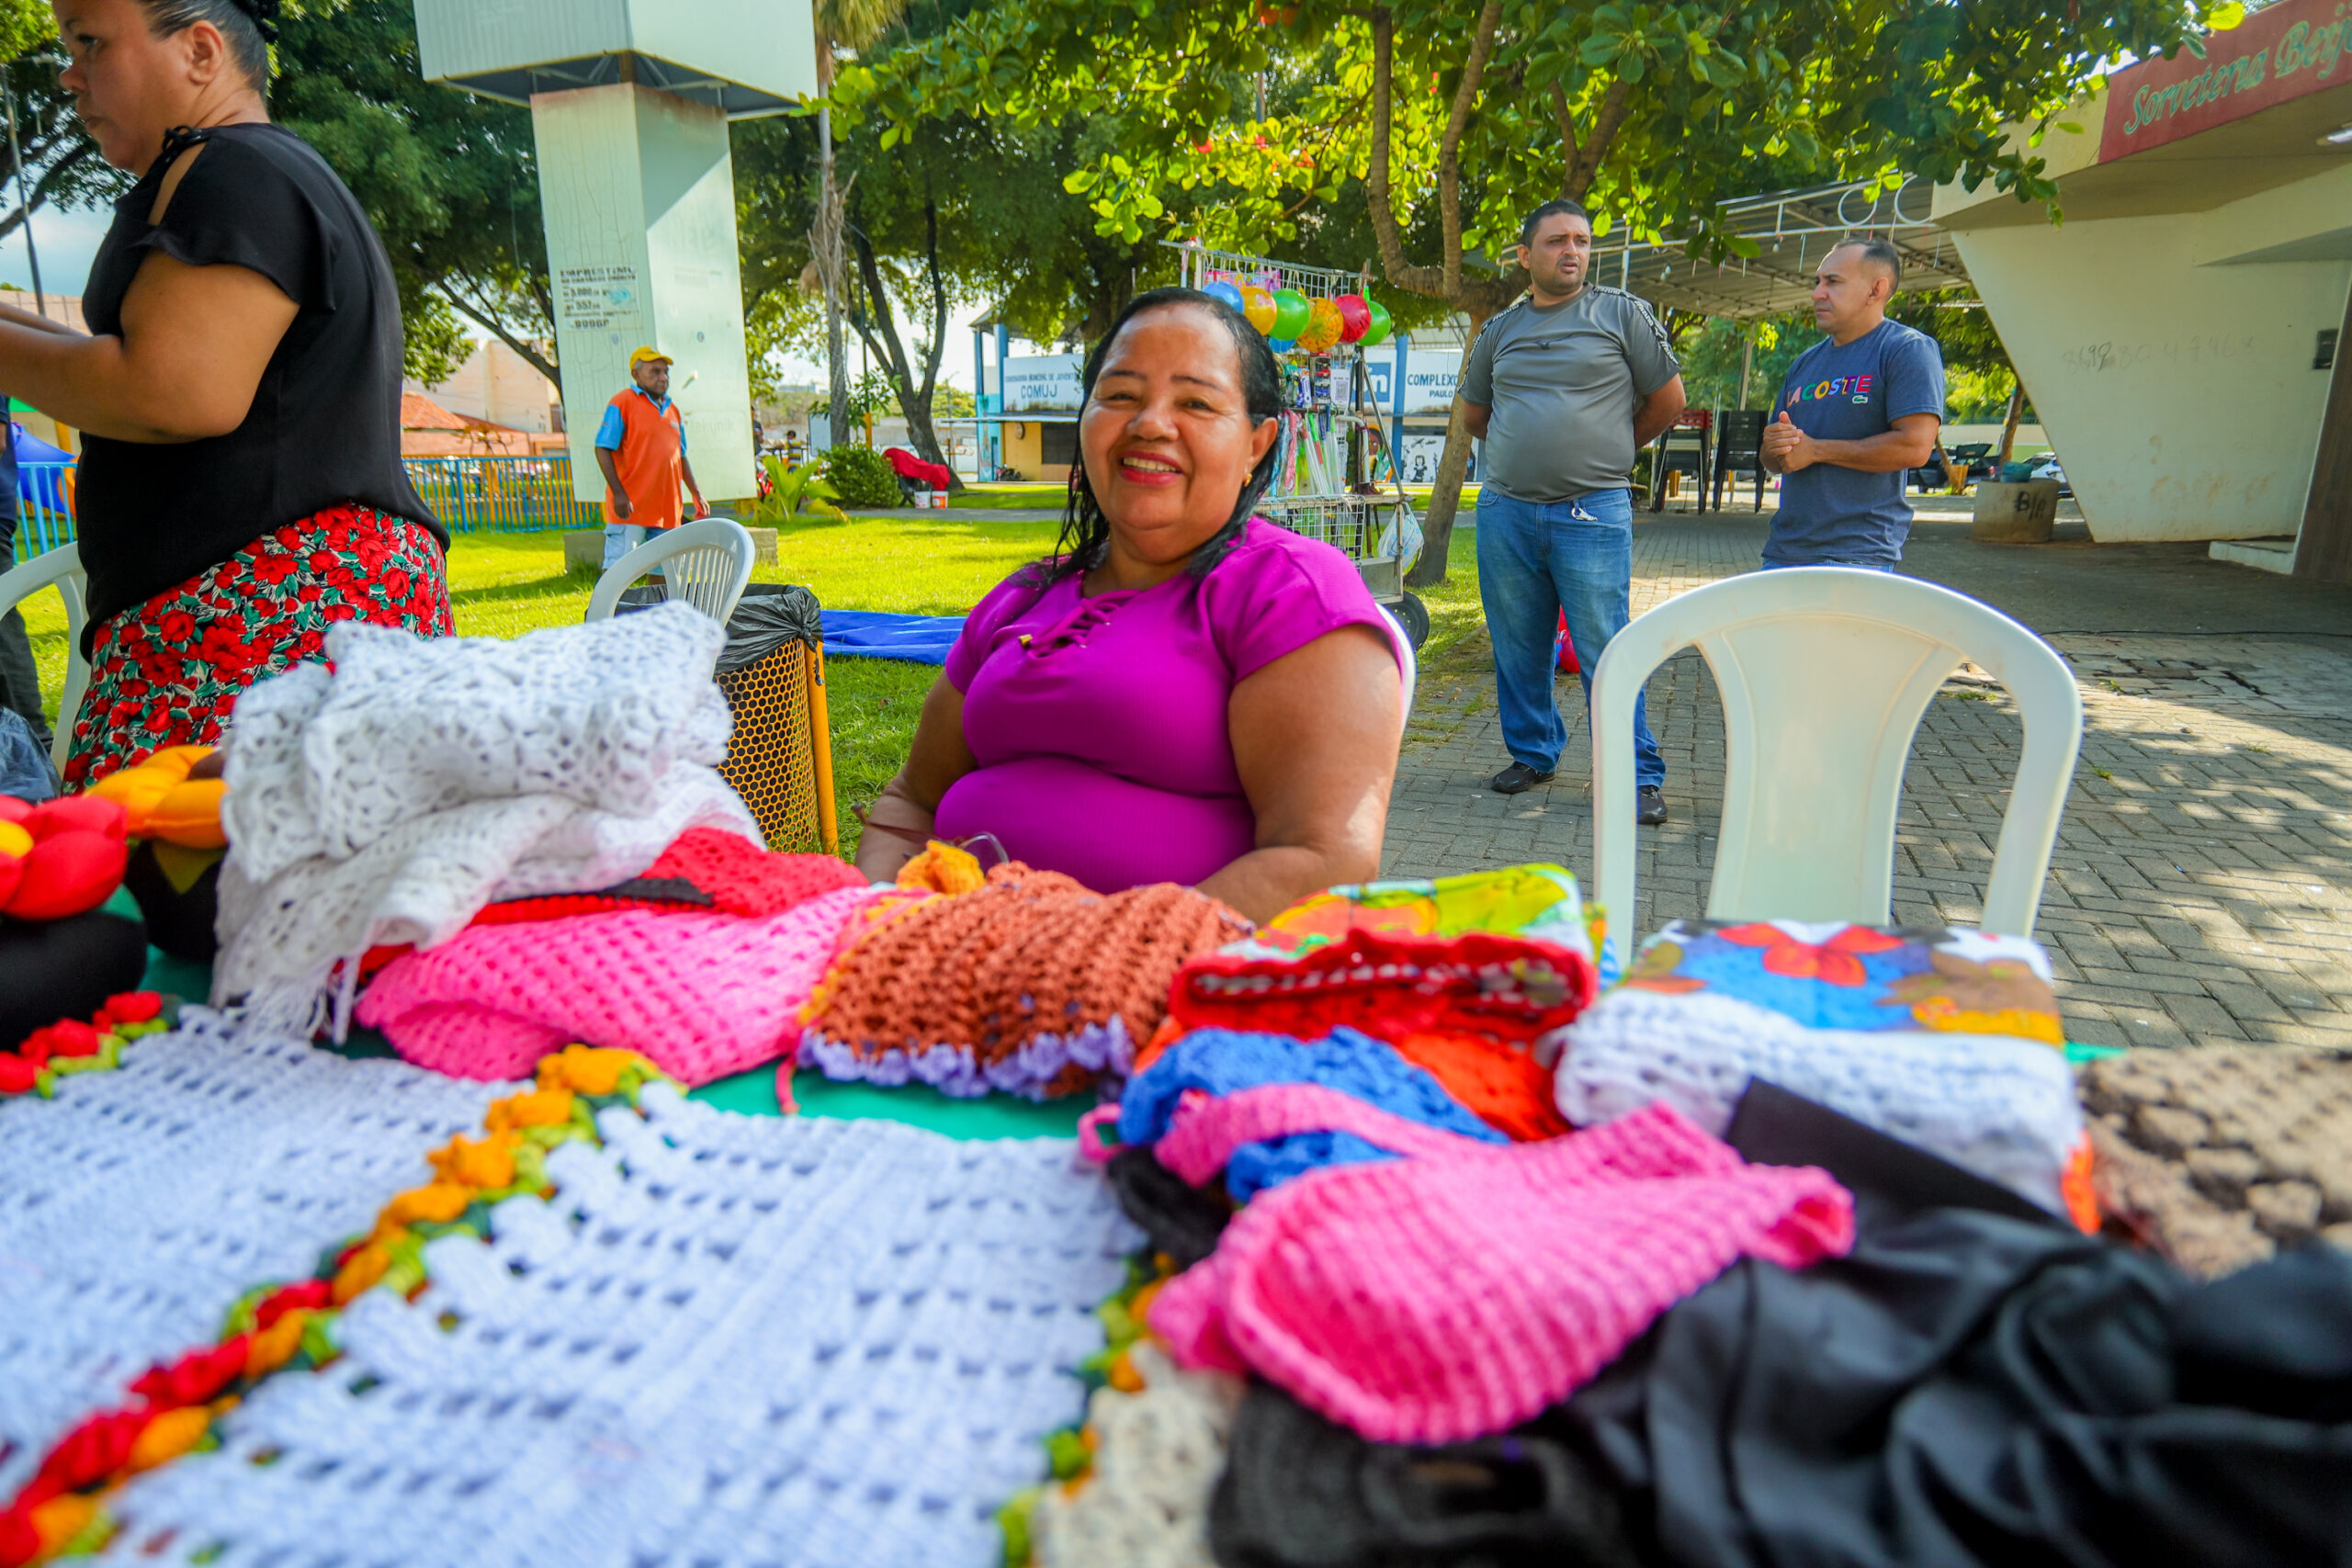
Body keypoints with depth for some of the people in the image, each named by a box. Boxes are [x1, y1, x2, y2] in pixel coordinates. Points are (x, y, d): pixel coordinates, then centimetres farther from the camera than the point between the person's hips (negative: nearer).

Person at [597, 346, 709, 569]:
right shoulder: (622, 403, -3)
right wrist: (618, 493, -17)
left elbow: (681, 457, 23)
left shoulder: (672, 410, 18)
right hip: (630, 508, -7)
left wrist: (697, 494, 14)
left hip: (666, 507, 7)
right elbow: (603, 449, -8)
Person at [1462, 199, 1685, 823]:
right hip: (1504, 511, 4)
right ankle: (1533, 754, 26)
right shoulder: (1500, 331, 13)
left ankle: (1639, 776, 4)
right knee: (1518, 649, 10)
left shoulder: (1623, 313, 4)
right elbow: (1474, 412, 27)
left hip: (1593, 513, -4)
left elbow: (1667, 400, 8)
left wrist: (1609, 452, 15)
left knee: (1604, 652, -5)